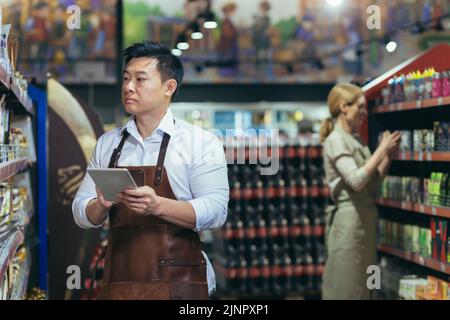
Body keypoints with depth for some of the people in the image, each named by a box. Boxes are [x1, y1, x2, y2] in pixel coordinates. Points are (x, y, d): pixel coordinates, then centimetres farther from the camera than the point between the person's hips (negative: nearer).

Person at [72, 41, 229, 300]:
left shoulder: (201, 142, -4)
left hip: (178, 284, -3)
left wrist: (158, 206, -28)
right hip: (118, 282, 4)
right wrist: (102, 205, -14)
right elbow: (82, 214, 8)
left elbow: (216, 211, -13)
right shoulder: (107, 144, 9)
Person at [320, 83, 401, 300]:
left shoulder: (357, 141, 15)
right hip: (349, 219, -9)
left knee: (362, 285, 13)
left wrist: (388, 155, 6)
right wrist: (382, 149, -14)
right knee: (345, 287, -4)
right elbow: (356, 181, -21)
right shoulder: (335, 140, -10)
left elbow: (373, 185, 17)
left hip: (366, 217, 9)